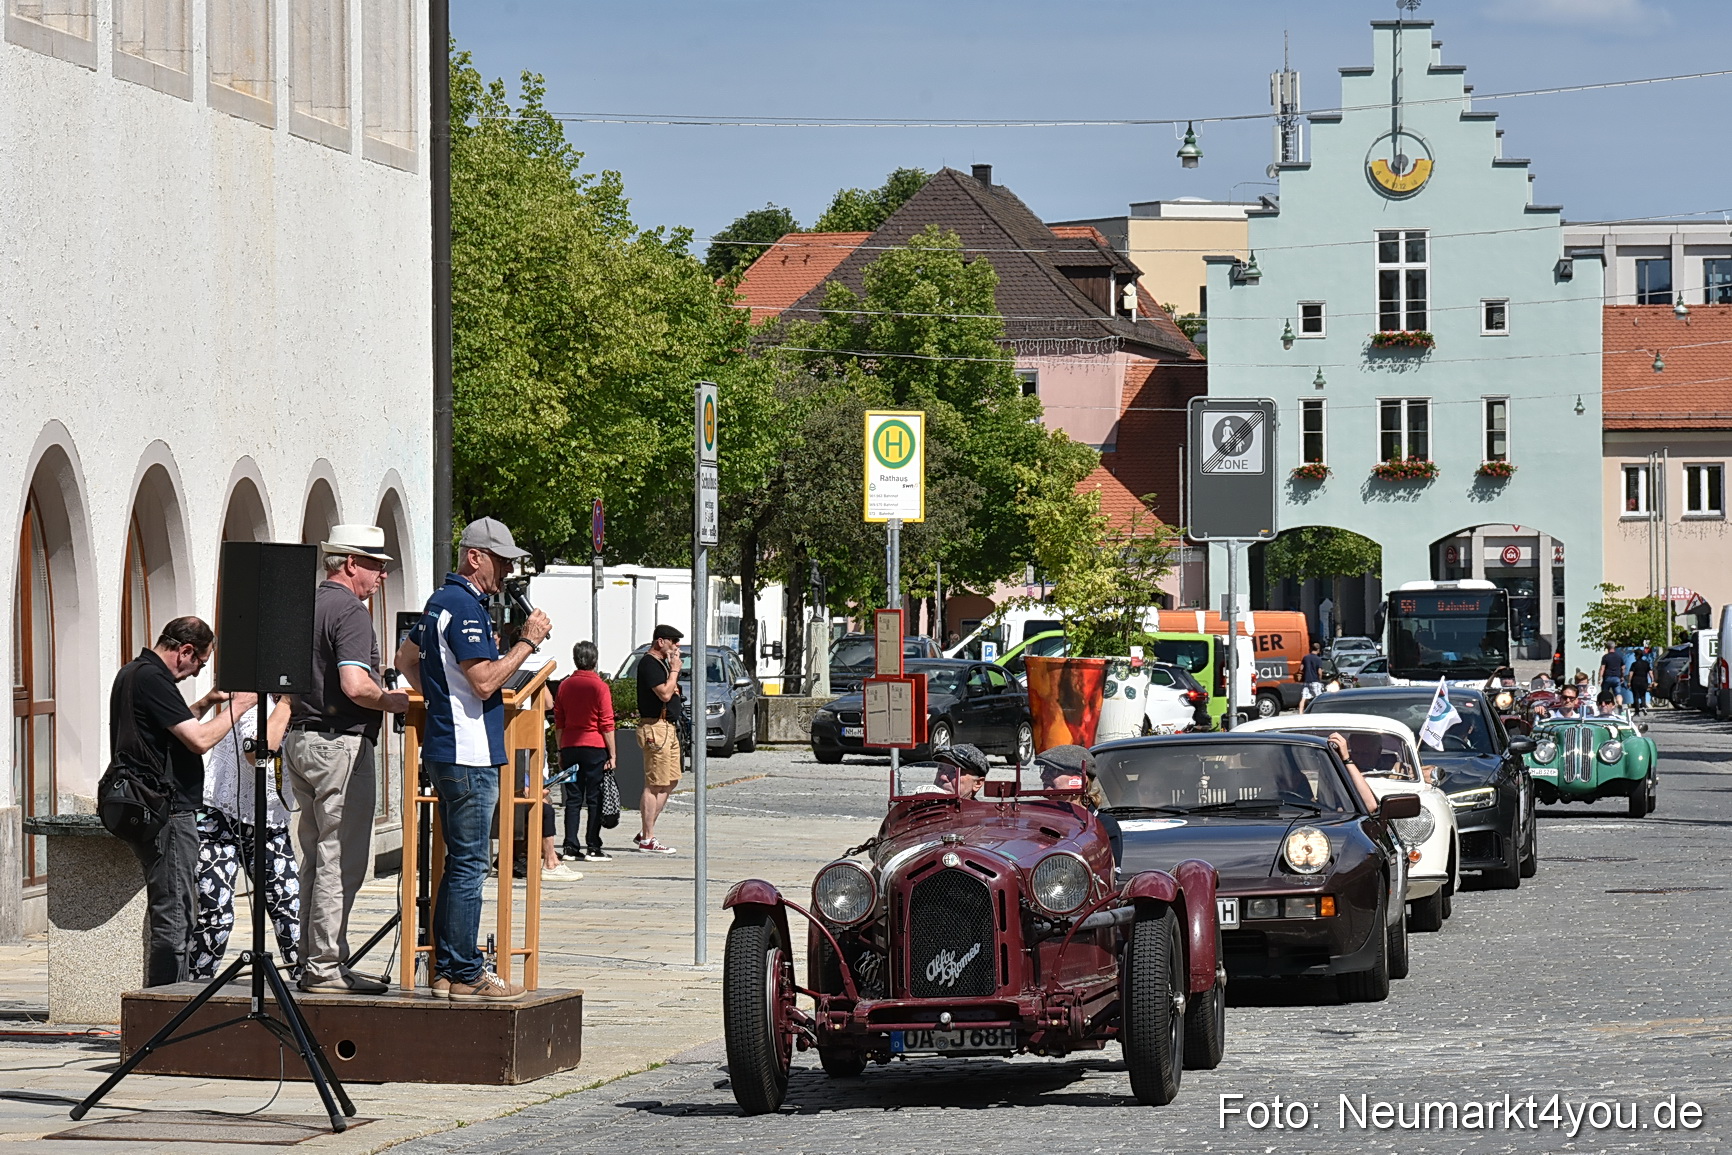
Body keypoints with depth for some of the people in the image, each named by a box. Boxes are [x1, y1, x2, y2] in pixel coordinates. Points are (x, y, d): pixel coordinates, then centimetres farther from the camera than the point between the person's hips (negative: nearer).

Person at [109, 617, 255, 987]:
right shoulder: (151, 678, -16)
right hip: (169, 814, -11)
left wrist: (206, 703, 19)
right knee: (176, 916, -9)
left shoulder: (130, 674, 16)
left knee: (165, 912, 17)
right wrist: (237, 706, -8)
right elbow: (200, 740, -20)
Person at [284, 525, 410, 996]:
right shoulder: (350, 612, -13)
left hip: (299, 740, 9)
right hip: (340, 744, -9)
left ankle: (316, 960, 17)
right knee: (341, 862, -6)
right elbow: (355, 687, -24)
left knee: (318, 859, 14)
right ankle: (324, 968, -7)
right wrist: (392, 702, -8)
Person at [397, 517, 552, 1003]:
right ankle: (465, 975, -6)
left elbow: (406, 658, 29)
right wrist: (527, 641, -14)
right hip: (468, 755, -11)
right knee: (469, 866, -7)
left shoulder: (442, 601, 17)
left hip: (446, 749, 11)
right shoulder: (464, 607, -15)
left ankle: (446, 968, 16)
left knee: (460, 862, 14)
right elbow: (485, 681, -21)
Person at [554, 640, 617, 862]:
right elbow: (607, 725, -8)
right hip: (595, 748, -4)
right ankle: (593, 847, -2)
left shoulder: (565, 686, 6)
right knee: (595, 799, 0)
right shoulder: (599, 686, -7)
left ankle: (571, 847, 4)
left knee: (573, 798, 7)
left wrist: (561, 751, 17)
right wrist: (612, 754, -3)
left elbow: (559, 723, 10)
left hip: (570, 747, 4)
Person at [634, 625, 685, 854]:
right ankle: (647, 839, -6)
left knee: (670, 782, 13)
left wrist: (674, 667, 13)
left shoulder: (661, 663, 18)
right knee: (654, 784, -9)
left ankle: (645, 832, 18)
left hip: (669, 728, 11)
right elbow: (665, 693, -22)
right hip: (655, 728, -11)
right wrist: (674, 670, -13)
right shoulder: (649, 664, -13)